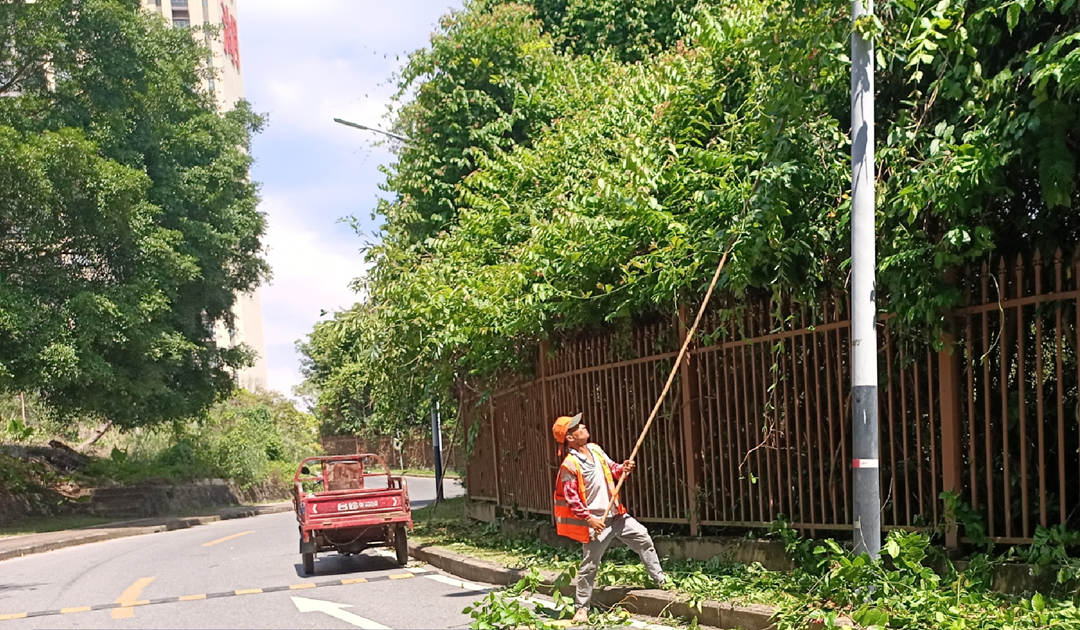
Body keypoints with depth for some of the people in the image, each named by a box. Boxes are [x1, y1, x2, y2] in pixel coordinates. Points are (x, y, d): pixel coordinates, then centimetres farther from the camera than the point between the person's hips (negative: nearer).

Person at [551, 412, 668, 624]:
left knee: (643, 538, 7)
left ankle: (660, 580, 22)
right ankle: (581, 608, 8)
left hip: (616, 515, 7)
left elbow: (612, 470, 17)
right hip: (596, 522, -7)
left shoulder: (596, 450, 5)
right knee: (590, 565, -3)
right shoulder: (569, 466, -18)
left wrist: (623, 468, -6)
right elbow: (571, 499, -18)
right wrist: (589, 519, -22)